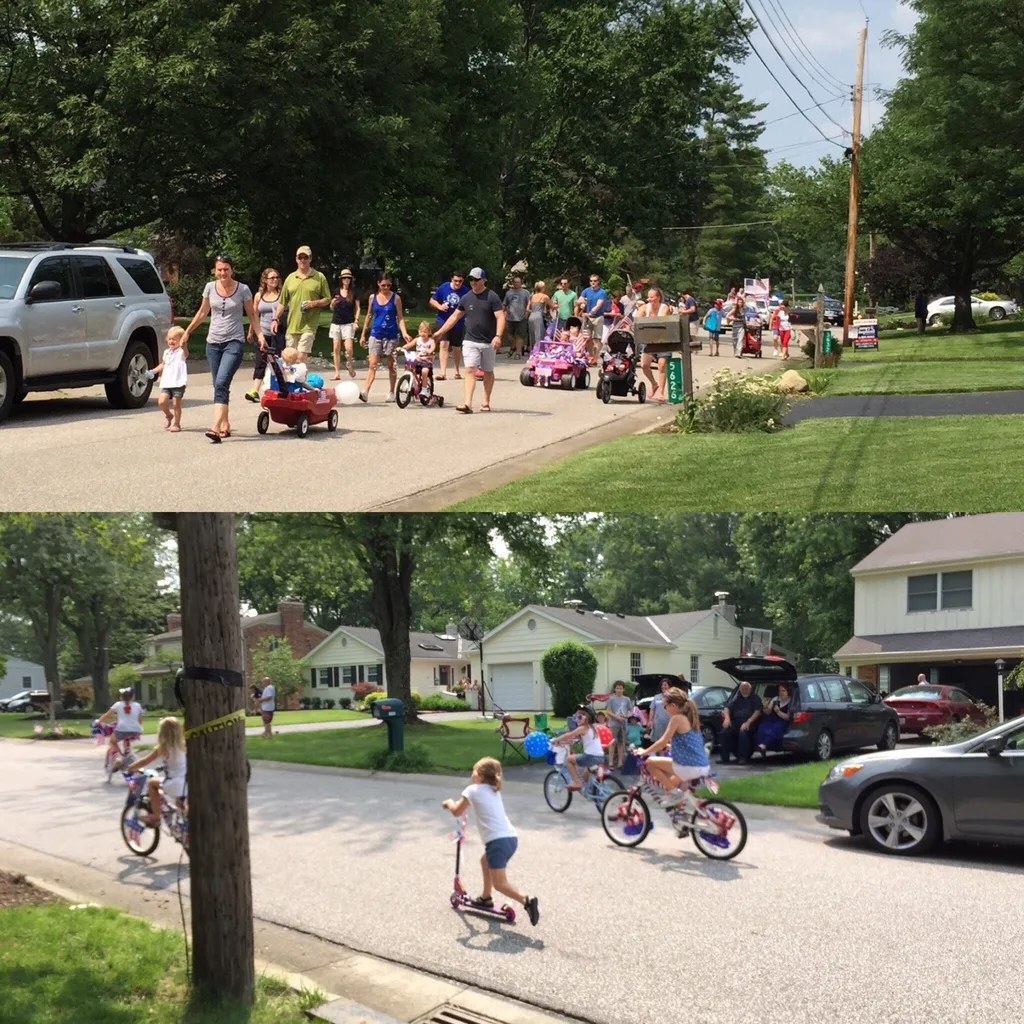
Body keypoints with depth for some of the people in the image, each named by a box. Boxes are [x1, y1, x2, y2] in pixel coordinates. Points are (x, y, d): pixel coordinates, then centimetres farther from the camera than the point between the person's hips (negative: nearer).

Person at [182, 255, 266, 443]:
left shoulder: (243, 290, -4)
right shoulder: (210, 288, 4)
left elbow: (251, 314, 6)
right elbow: (202, 312, 17)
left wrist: (260, 334, -5)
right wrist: (187, 332, 18)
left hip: (234, 342, -4)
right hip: (213, 343, 4)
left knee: (221, 384, -19)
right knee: (220, 386, 7)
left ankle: (216, 428, -26)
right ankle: (225, 425, 17)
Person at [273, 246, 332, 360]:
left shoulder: (319, 277, 1)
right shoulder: (290, 278, 10)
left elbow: (327, 300, 5)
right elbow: (282, 302, 13)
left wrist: (314, 303, -13)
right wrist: (275, 319, 5)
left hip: (308, 326, -4)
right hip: (291, 325, 4)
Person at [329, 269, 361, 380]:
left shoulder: (353, 292, 3)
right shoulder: (336, 292, 8)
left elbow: (357, 308, 6)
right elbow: (332, 309, 14)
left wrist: (356, 321, -6)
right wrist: (333, 303, -8)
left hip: (348, 323, -2)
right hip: (336, 323, 2)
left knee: (348, 348, -14)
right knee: (336, 349, 0)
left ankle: (349, 365, 16)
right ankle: (337, 373, 4)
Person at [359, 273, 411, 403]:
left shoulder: (395, 298, -1)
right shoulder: (373, 298, 6)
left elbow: (400, 318, 0)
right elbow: (369, 316, 14)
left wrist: (404, 333, -15)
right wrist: (363, 335, 14)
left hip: (391, 336, -1)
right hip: (376, 335, 1)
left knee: (391, 365, 8)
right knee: (372, 364, -10)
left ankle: (392, 392, 21)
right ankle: (365, 392, -20)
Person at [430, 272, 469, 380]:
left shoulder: (465, 291, -5)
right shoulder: (443, 288, -4)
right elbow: (432, 300, 4)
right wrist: (439, 306, -15)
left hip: (458, 324, 1)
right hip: (443, 321, -1)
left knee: (456, 348, 13)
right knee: (444, 344, -15)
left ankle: (457, 370, 33)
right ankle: (443, 372, -19)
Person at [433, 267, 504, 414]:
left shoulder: (492, 297, -7)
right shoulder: (466, 298, 6)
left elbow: (500, 317, -14)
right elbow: (455, 316, 15)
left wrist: (498, 336, -28)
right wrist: (440, 332, 16)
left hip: (488, 342, -2)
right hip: (470, 341, 2)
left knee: (488, 372, 11)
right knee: (470, 370, -11)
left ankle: (486, 403, 23)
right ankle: (468, 403, -20)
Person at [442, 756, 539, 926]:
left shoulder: (473, 790, 1)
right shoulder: (494, 791, 21)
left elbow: (457, 812, 9)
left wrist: (449, 803, 28)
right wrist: (460, 803, 36)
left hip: (498, 842, -8)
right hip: (511, 838, 8)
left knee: (500, 883, -5)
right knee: (485, 861, 32)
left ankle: (526, 900, -26)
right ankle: (486, 898, 40)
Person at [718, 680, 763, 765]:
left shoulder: (755, 698, 9)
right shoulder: (736, 698, 21)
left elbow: (757, 711, -6)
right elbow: (727, 708, 12)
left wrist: (748, 722, -20)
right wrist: (727, 718, -11)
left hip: (749, 722, -4)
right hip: (736, 721, 4)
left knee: (743, 732, -36)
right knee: (724, 732, -23)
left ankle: (744, 758, -28)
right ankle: (724, 757, -17)